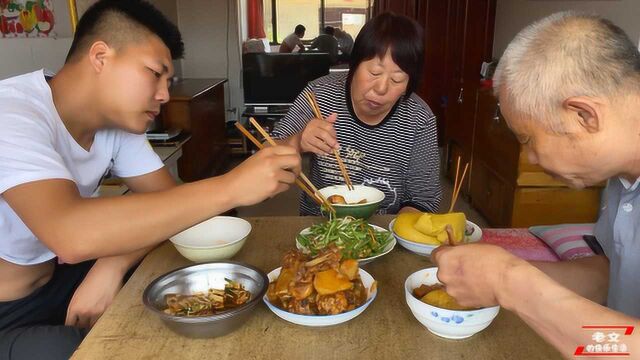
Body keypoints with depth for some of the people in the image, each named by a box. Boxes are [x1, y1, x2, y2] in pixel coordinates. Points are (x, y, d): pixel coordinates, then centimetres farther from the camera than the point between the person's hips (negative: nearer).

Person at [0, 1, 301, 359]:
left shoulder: (118, 118, -5)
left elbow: (168, 201, -4)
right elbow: (70, 235, -45)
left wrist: (113, 266, -23)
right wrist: (230, 187, -45)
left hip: (56, 279, 6)